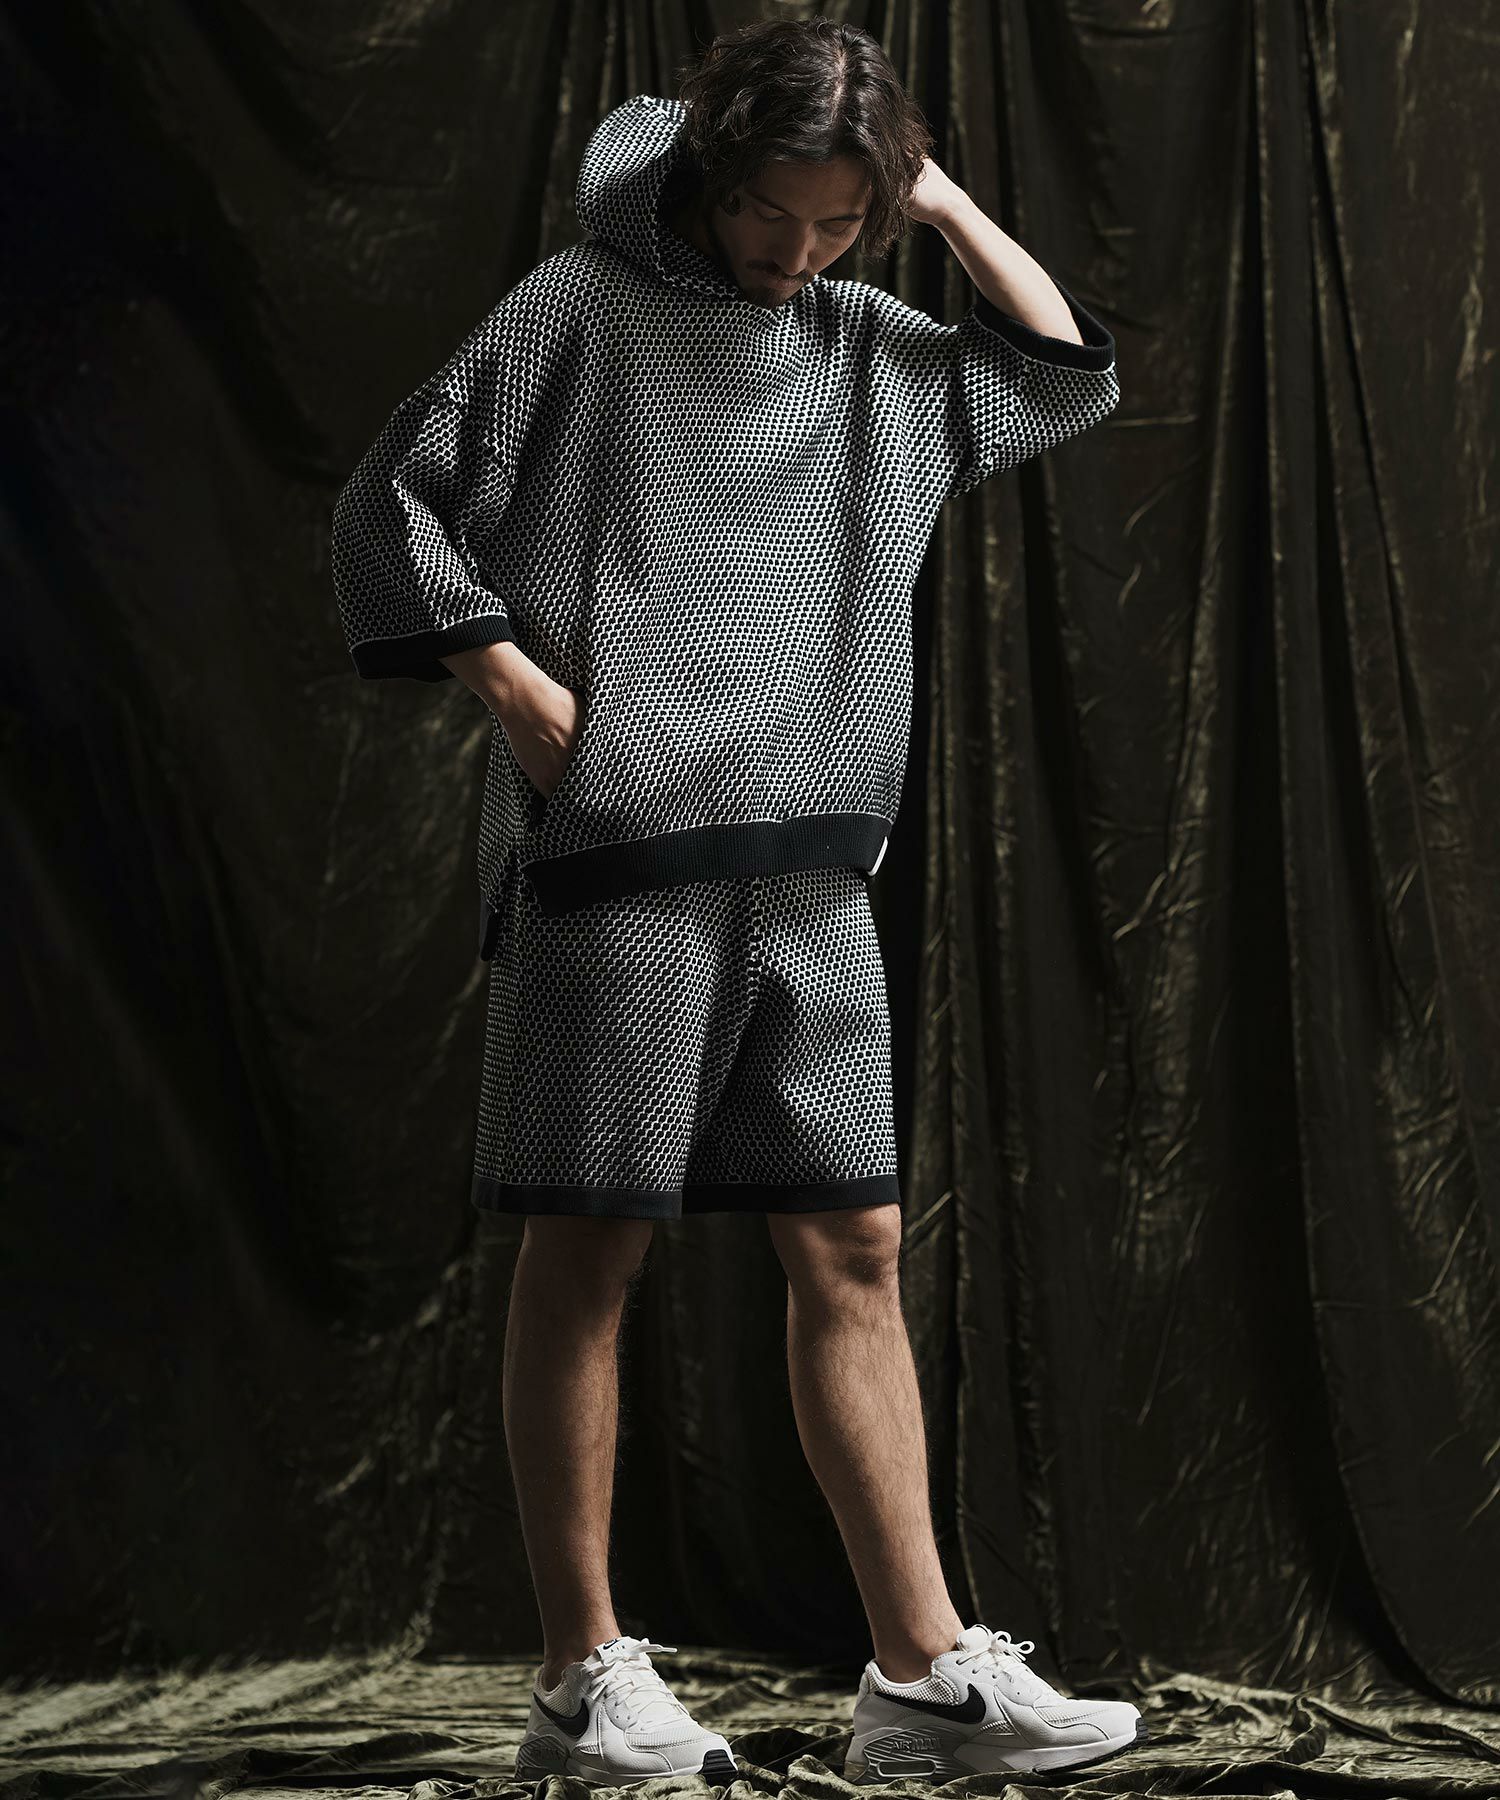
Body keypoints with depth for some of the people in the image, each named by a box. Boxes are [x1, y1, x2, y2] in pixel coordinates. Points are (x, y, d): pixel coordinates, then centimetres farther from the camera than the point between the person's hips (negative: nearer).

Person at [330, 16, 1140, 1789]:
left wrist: (943, 200, 14)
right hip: (611, 855, -5)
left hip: (809, 873, 6)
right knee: (589, 1244, -2)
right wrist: (530, 698, -10)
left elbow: (1064, 377, 25)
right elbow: (391, 510, -1)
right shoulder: (577, 312, 0)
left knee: (853, 1246, 3)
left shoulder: (870, 348, 16)